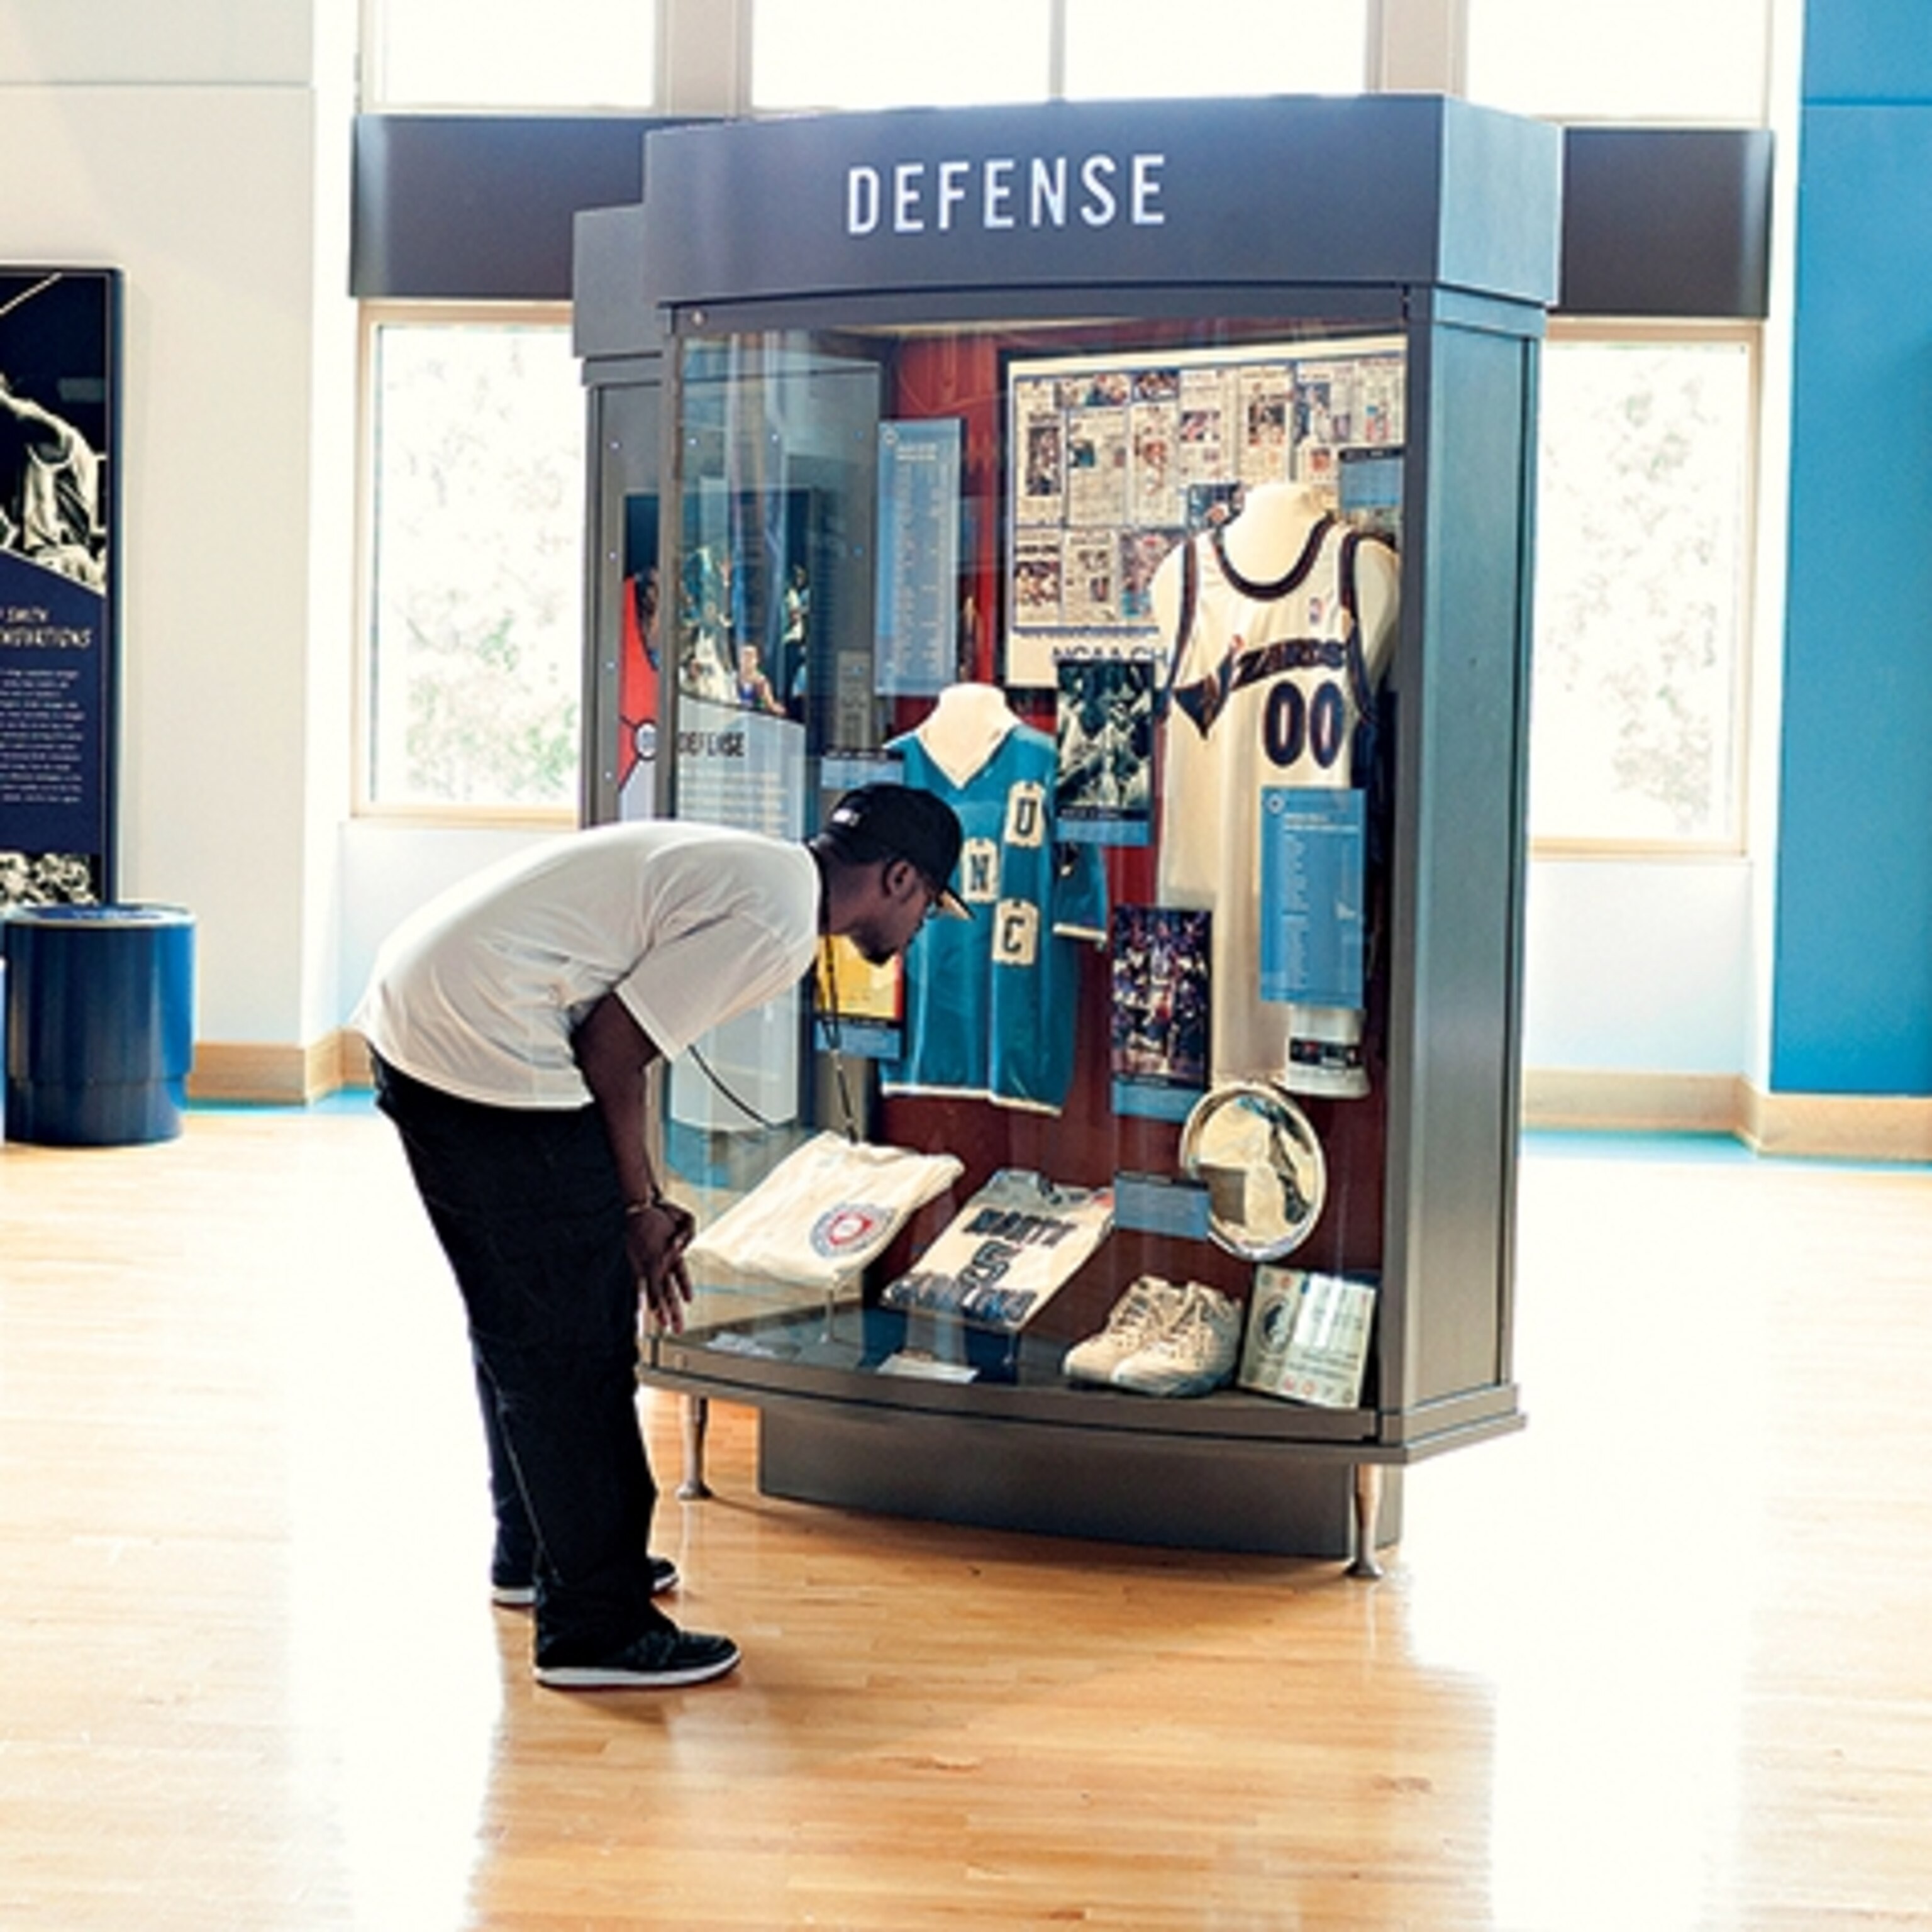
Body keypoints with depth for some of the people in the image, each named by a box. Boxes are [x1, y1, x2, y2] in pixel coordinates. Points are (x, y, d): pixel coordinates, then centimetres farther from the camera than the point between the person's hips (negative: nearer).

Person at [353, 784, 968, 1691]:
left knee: (522, 1324, 23)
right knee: (571, 1344, -1)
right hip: (484, 1043, -10)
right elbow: (613, 1047, -14)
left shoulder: (749, 868, 18)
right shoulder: (775, 923, -11)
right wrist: (641, 1206, 0)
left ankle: (535, 1551, 39)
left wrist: (639, 1204, 18)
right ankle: (595, 1627, 7)